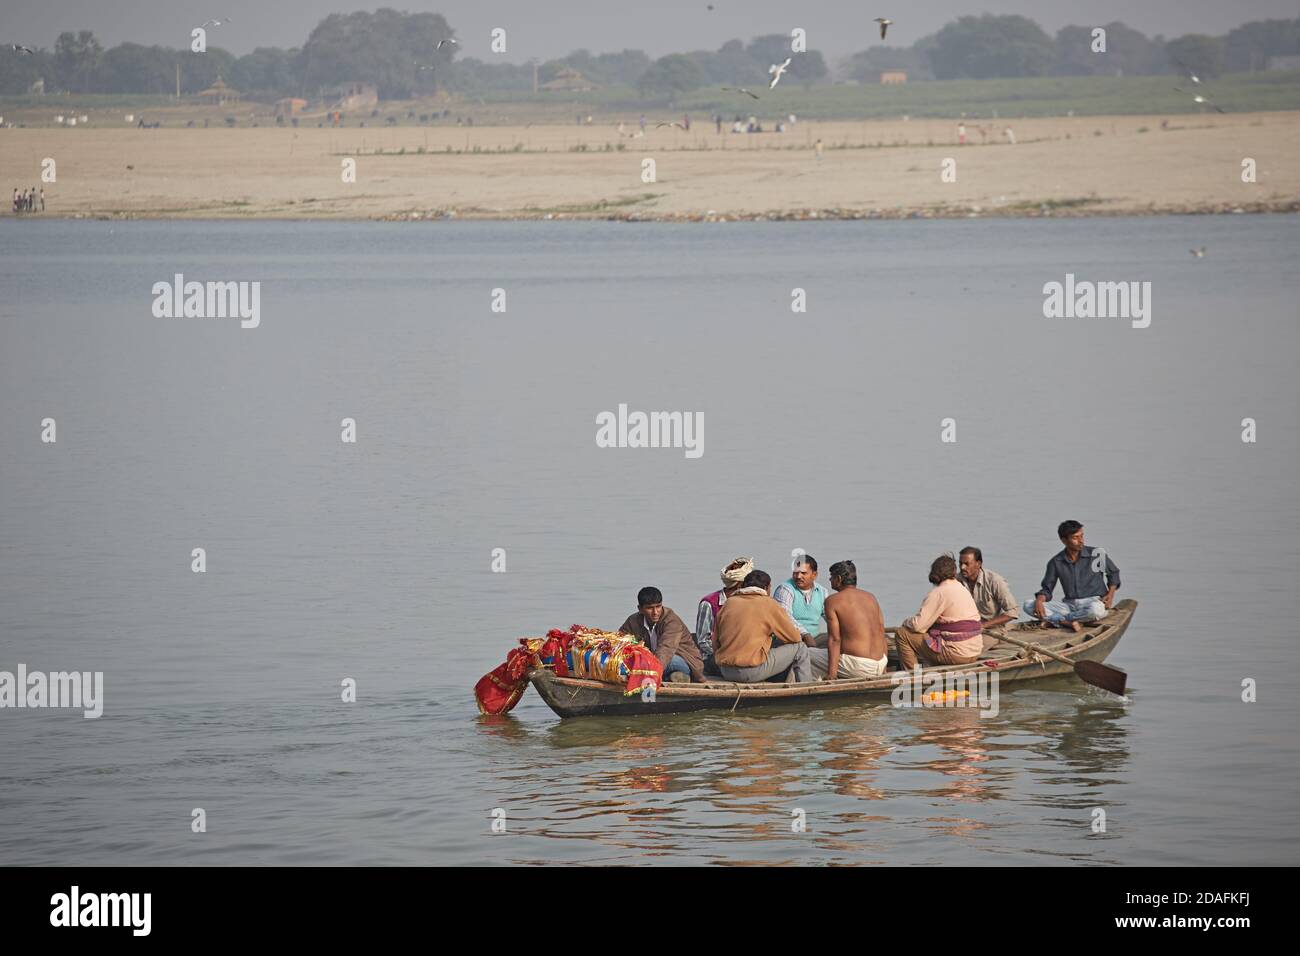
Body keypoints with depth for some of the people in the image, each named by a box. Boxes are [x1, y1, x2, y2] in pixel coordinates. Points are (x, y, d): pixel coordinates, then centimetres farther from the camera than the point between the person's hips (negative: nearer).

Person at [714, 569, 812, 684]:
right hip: (753, 672, -6)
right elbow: (794, 637, 5)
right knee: (800, 648, 9)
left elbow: (715, 643, 15)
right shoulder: (768, 604, -2)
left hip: (726, 672, 6)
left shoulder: (729, 603, 12)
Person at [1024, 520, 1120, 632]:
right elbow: (1046, 589, 8)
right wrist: (1039, 600, -15)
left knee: (1095, 610, -43)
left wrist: (1111, 594, -3)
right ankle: (1070, 623, -30)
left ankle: (1054, 620, -20)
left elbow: (1113, 573, 14)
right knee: (1028, 605, -16)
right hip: (1069, 605, 2)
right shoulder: (1056, 563, 3)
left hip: (1094, 602, -2)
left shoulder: (1097, 554, 0)